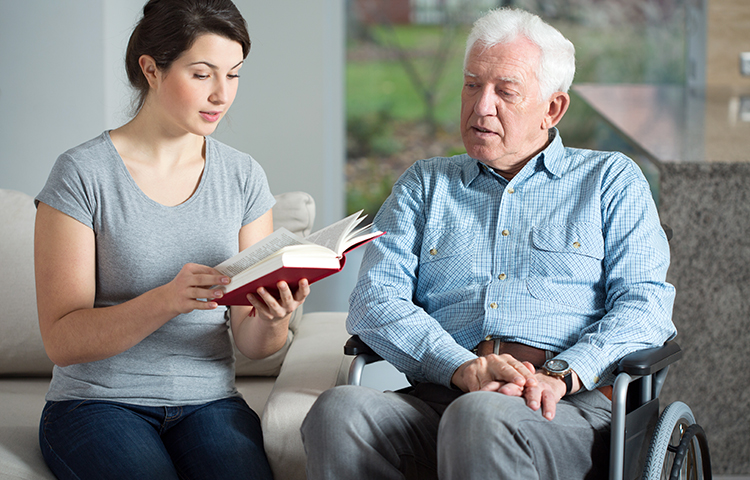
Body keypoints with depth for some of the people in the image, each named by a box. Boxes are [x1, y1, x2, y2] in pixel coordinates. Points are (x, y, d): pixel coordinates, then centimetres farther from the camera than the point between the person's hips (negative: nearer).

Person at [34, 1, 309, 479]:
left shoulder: (244, 177, 6)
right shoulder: (83, 174, -7)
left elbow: (254, 346, 7)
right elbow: (62, 340, -11)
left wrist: (273, 318, -18)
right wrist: (167, 301, -27)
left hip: (210, 401, 3)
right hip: (97, 402, -2)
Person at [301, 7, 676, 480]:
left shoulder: (612, 179, 19)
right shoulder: (424, 184, 24)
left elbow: (645, 303, 6)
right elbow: (374, 300, 8)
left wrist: (561, 374, -14)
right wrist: (463, 368, -11)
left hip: (572, 404, -2)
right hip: (438, 397, 3)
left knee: (481, 417, -39)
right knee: (340, 409, -32)